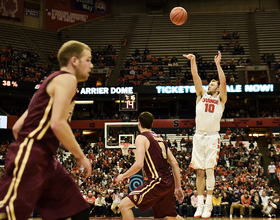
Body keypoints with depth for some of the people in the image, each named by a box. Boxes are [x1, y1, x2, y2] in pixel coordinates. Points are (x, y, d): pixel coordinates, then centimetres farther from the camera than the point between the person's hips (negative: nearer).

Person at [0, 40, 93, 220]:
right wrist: (81, 156, -9)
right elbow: (58, 124, -19)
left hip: (45, 159, 10)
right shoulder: (67, 79, -4)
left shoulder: (54, 81, 24)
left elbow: (17, 127, 22)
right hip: (30, 158, -10)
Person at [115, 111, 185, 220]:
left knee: (124, 205, -7)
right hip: (168, 183, 8)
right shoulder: (160, 139, 19)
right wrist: (178, 187, 20)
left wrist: (123, 176, -1)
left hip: (157, 182, -8)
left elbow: (139, 164, -17)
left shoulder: (141, 138, -4)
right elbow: (175, 163, 16)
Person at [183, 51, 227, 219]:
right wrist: (193, 61, -6)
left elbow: (223, 82, -7)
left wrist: (218, 64, -12)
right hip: (199, 136, 3)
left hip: (212, 137, -3)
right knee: (200, 171, 2)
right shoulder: (202, 95, 15)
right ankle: (200, 204, 6)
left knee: (209, 170, -7)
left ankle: (209, 205, -3)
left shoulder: (220, 99, 8)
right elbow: (196, 78, 4)